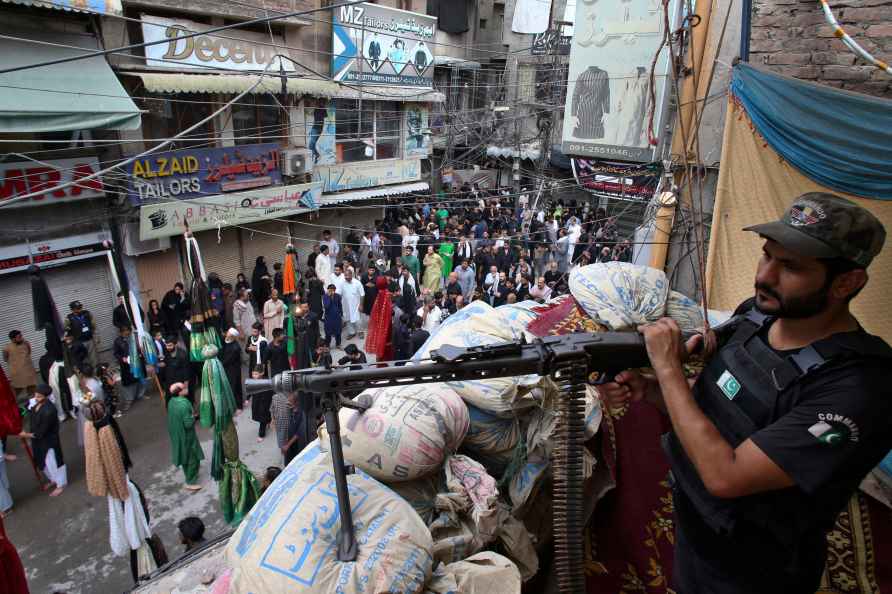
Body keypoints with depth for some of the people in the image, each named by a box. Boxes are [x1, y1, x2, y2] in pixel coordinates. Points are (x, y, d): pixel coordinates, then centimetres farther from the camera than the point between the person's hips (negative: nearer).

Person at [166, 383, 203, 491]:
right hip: (186, 436, -8)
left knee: (185, 457, 26)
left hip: (177, 435, 8)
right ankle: (190, 483, 19)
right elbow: (188, 423, -27)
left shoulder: (172, 401, -4)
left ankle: (189, 475, 43)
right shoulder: (184, 404, -31)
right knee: (192, 459, 8)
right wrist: (193, 417, -9)